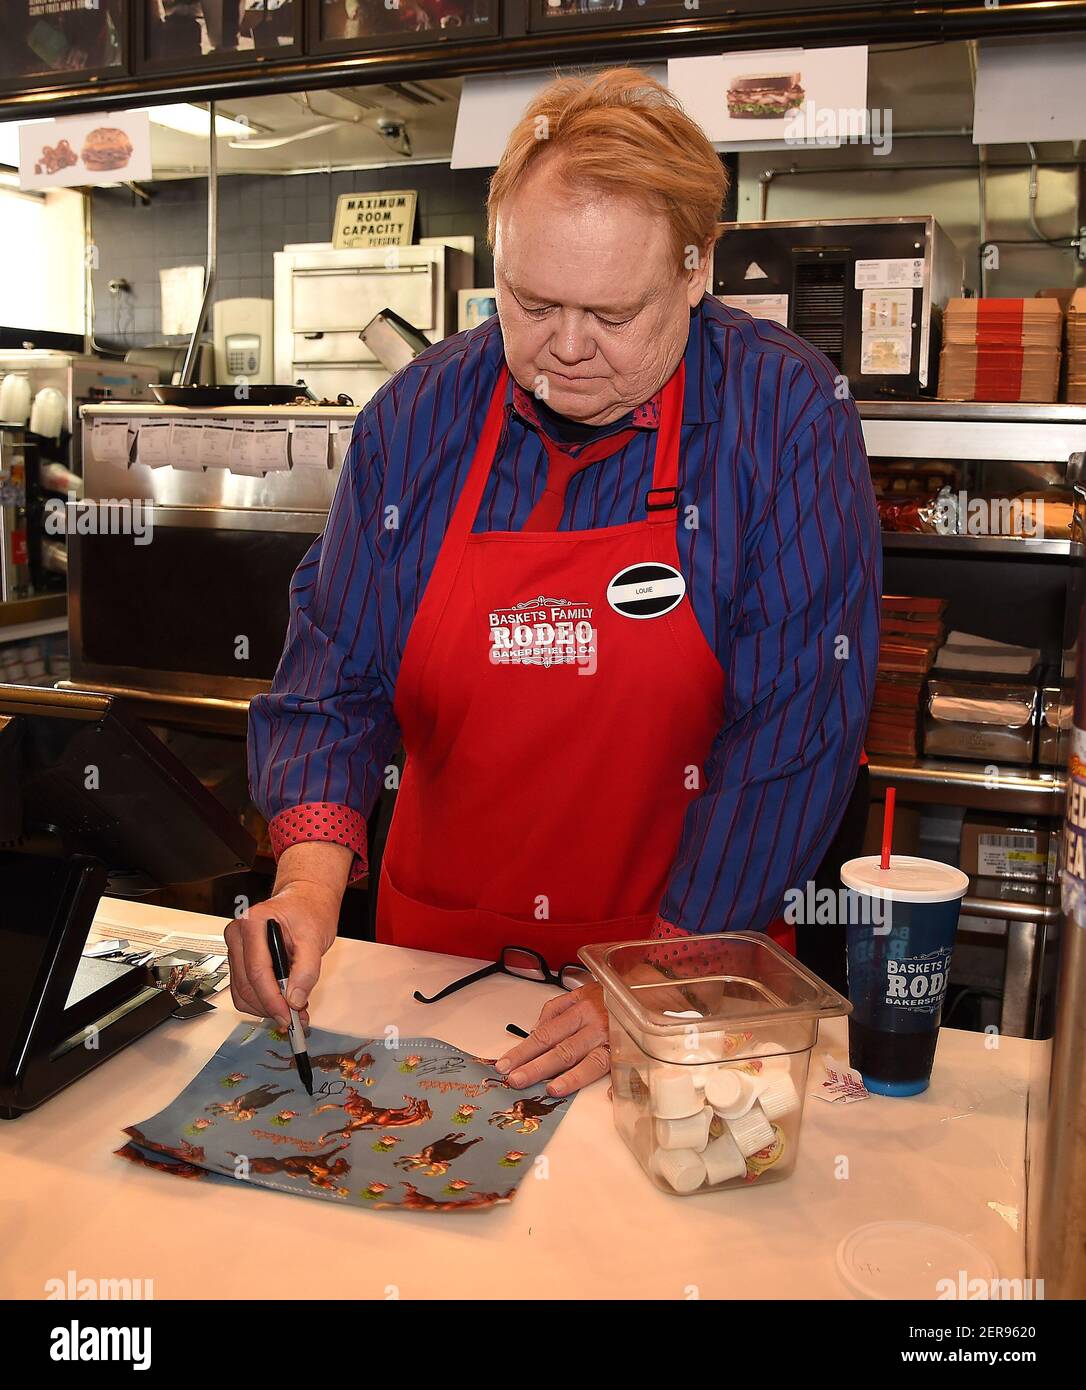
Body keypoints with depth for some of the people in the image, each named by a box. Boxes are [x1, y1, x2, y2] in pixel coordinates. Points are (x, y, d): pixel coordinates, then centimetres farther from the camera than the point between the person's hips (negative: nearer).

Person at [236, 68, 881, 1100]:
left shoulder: (787, 416, -13)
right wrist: (311, 875, -19)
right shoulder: (419, 414, -3)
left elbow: (797, 715, -17)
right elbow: (338, 666, -1)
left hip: (683, 952, -2)